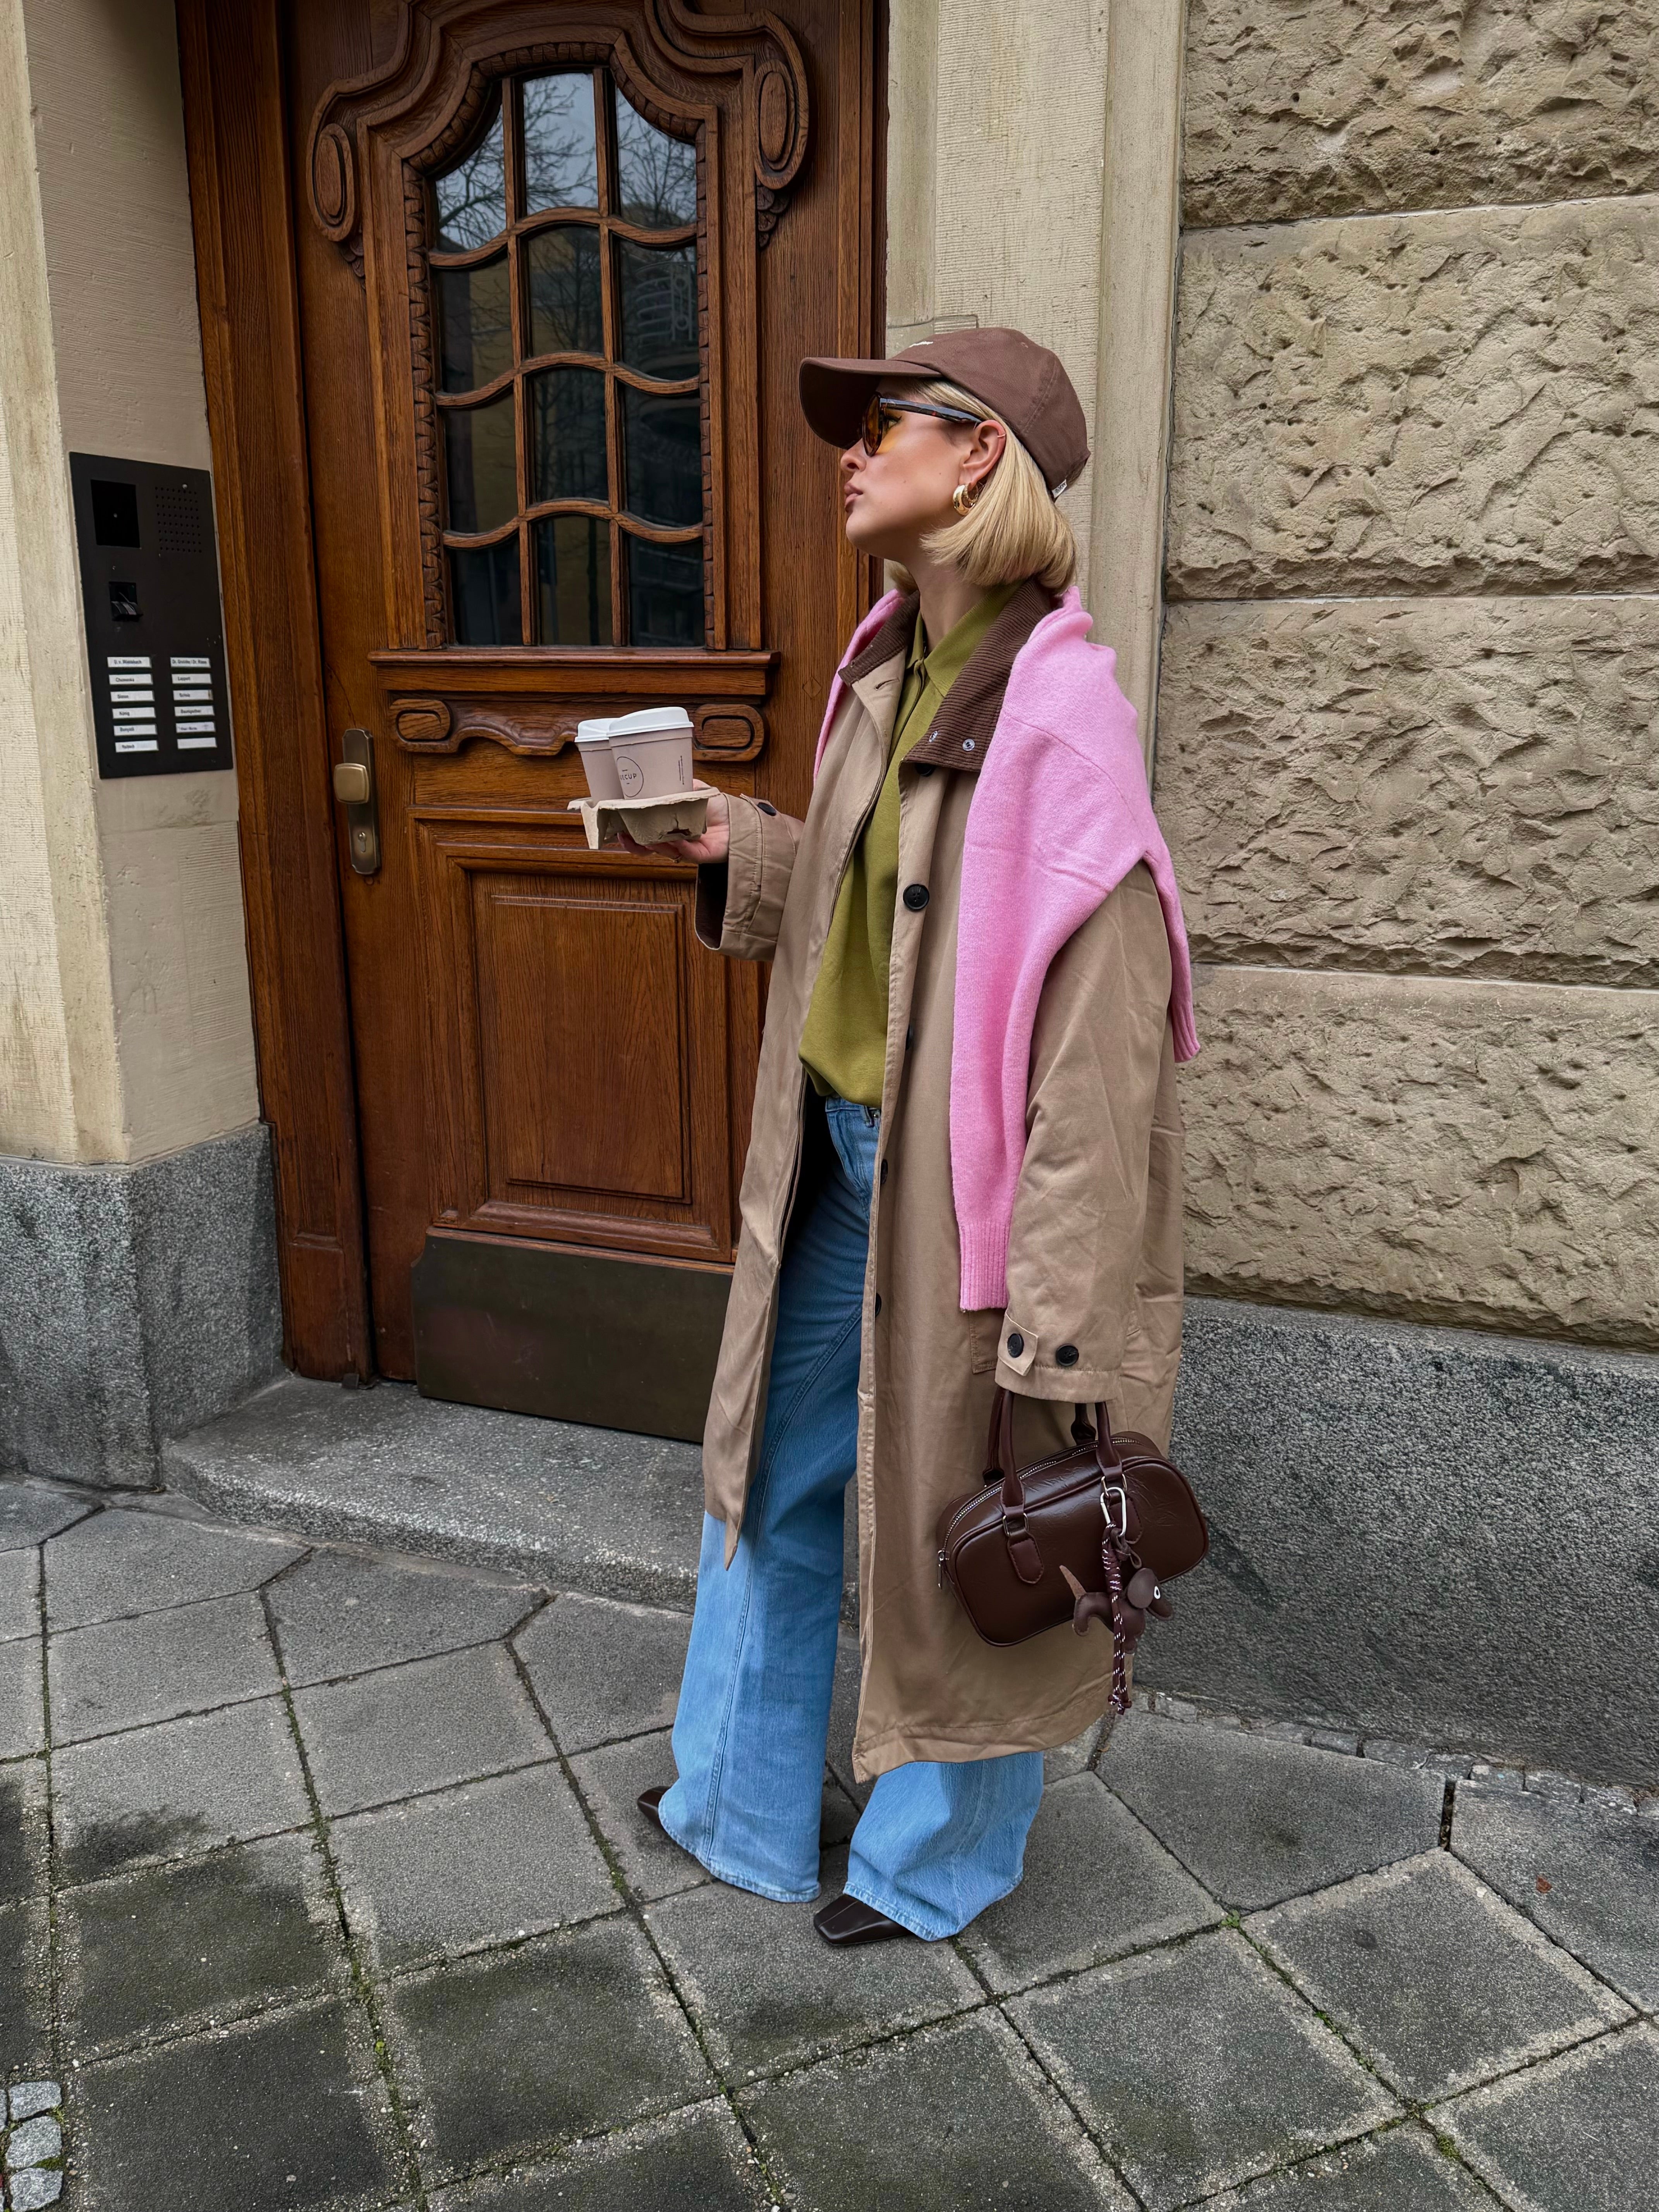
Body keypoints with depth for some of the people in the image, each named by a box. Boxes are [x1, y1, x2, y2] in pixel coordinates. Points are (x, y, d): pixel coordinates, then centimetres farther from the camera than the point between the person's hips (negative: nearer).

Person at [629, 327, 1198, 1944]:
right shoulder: (889, 668, 6)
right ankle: (739, 1808, 43)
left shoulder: (1057, 708, -20)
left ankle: (940, 1859, 38)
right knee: (774, 1475, 20)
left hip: (960, 1184, -8)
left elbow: (1097, 1030, -22)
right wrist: (733, 848, -1)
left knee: (952, 1519, 11)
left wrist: (1061, 1312, -21)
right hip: (840, 1157, 8)